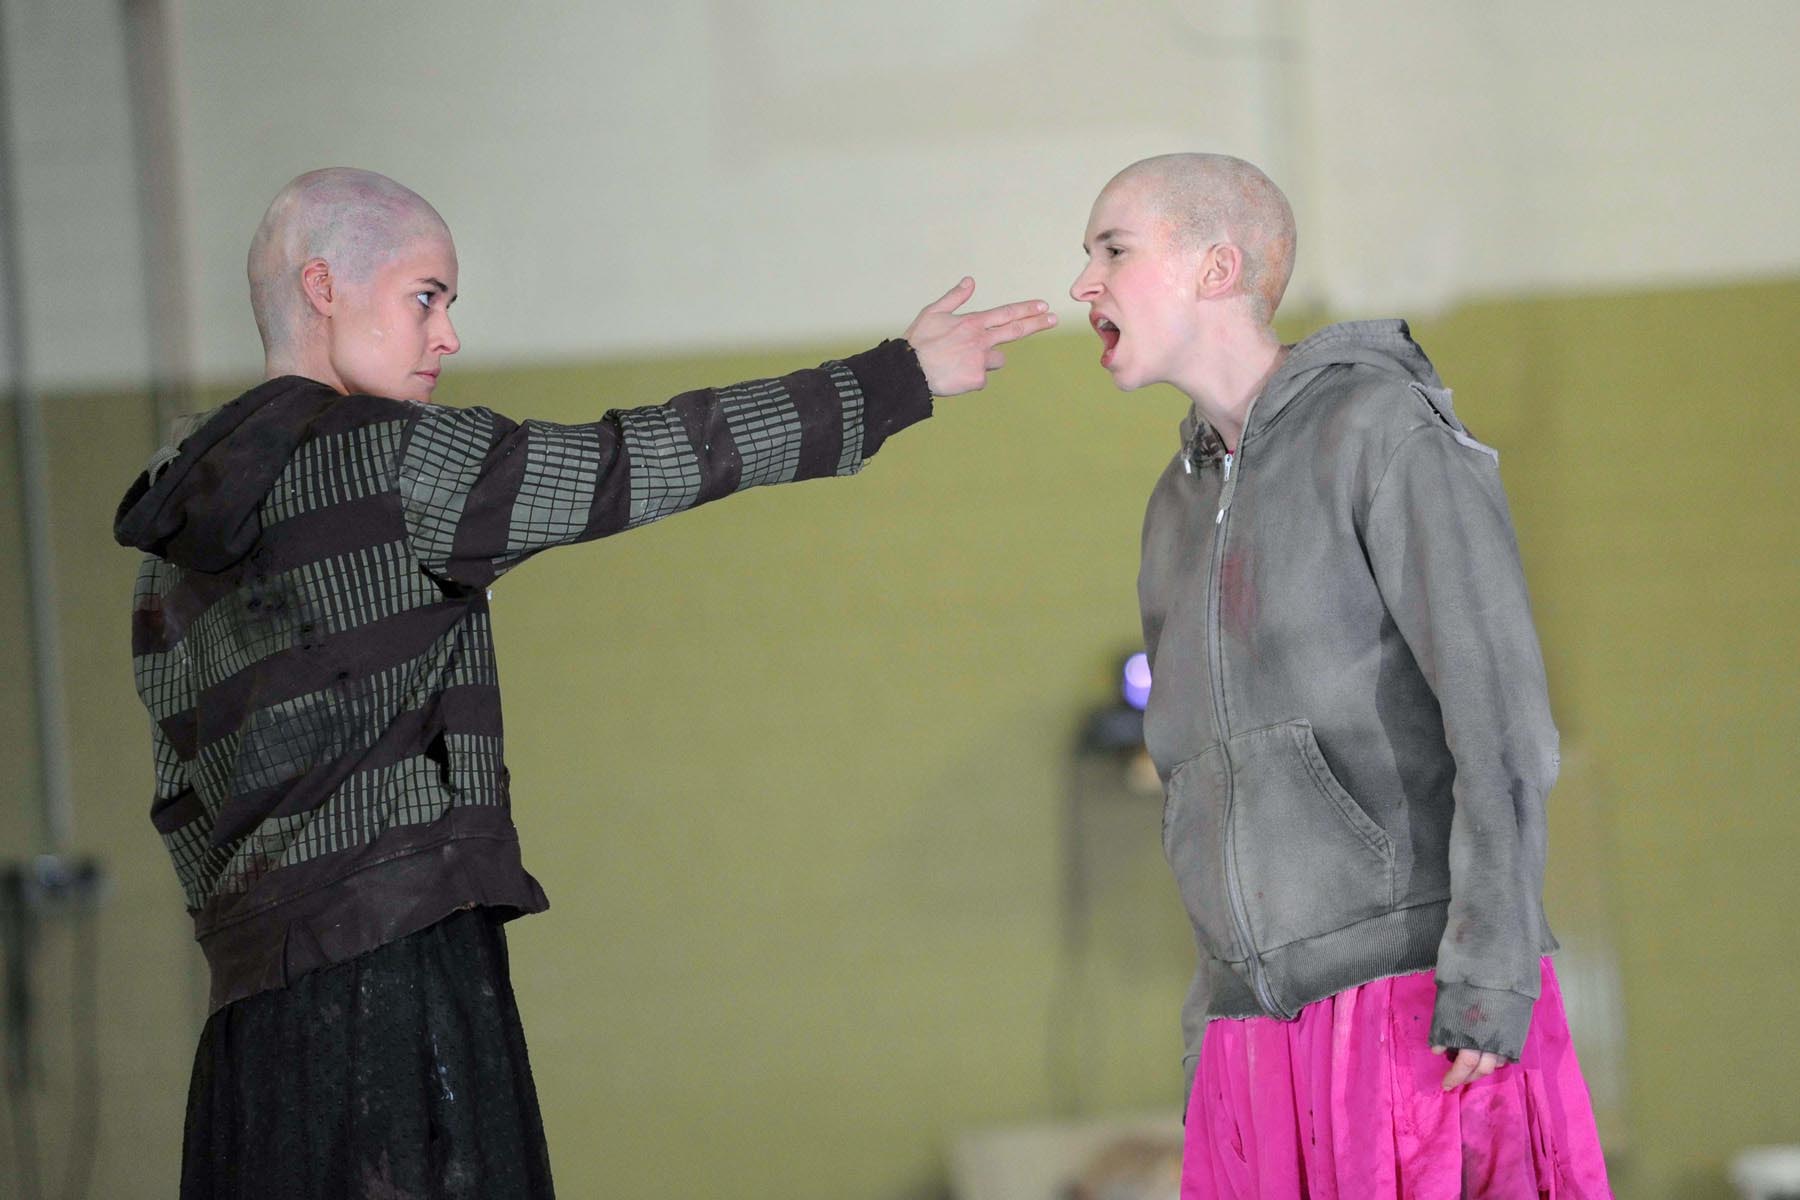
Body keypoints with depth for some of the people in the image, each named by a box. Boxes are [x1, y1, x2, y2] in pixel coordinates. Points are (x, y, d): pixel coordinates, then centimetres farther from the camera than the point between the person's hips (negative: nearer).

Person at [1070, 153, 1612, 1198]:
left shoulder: (1388, 425, -4)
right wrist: (1218, 1044, 19)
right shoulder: (1183, 509, 20)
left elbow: (1500, 704, -13)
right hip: (1272, 1040, 7)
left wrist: (1492, 970, -22)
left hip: (1434, 1016, -7)